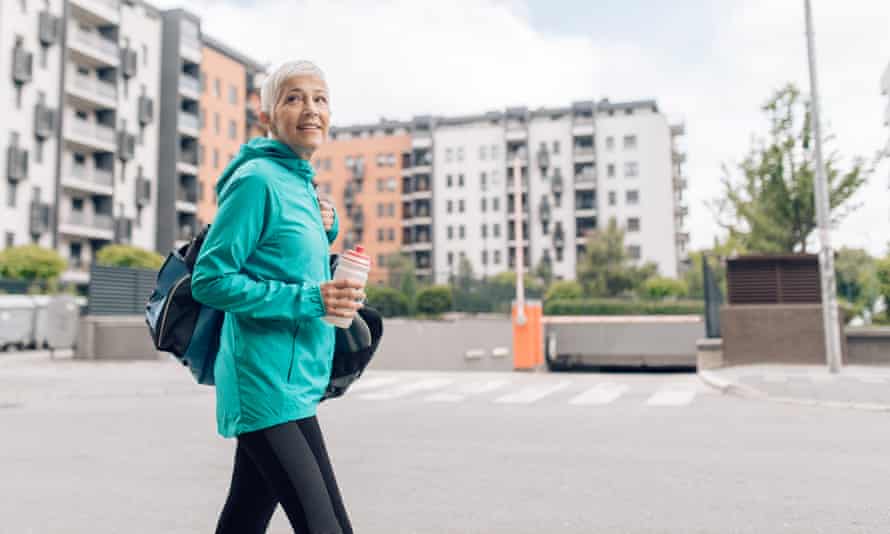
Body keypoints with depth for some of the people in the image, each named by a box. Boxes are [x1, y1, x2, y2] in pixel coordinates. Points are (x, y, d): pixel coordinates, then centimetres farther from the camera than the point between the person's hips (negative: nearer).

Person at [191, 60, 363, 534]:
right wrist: (309, 300, -20)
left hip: (295, 383, 9)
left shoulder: (303, 184, 14)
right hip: (268, 385, -9)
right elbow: (209, 281, -15)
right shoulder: (257, 179, -11)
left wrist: (326, 230, 5)